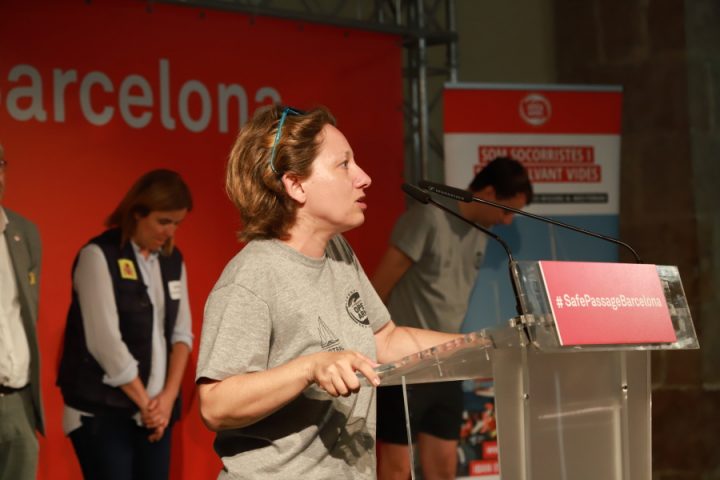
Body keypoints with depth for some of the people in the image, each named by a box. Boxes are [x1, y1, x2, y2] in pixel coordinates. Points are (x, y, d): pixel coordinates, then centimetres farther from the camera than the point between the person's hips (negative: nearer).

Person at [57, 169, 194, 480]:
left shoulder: (173, 261, 11)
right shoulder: (99, 255, -9)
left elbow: (181, 331, 9)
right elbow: (105, 340, -14)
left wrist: (168, 396, -5)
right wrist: (144, 402, -10)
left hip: (156, 408, 6)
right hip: (102, 410, -6)